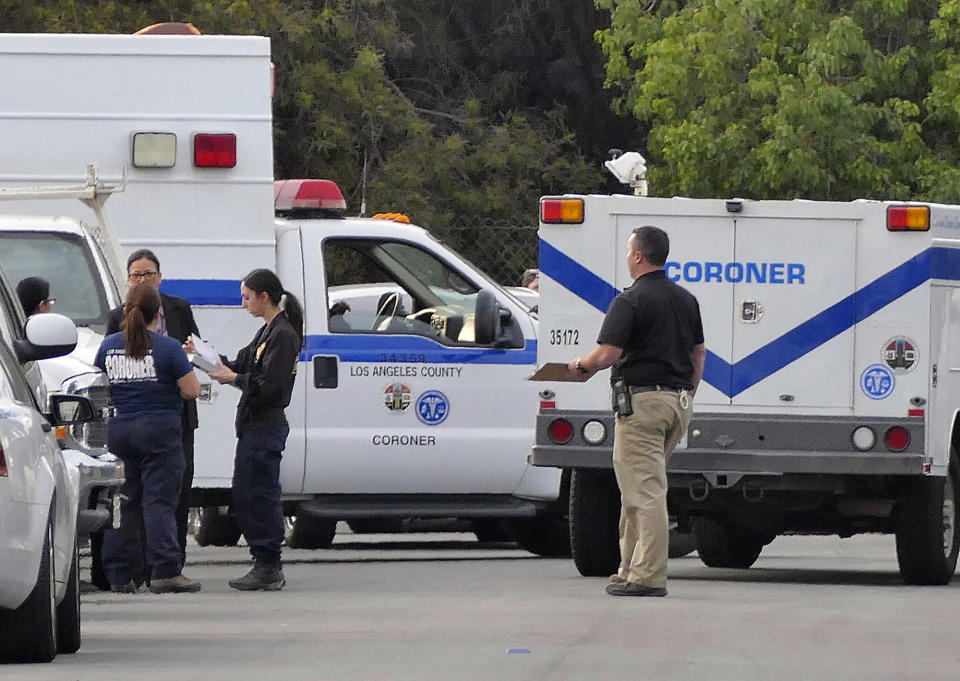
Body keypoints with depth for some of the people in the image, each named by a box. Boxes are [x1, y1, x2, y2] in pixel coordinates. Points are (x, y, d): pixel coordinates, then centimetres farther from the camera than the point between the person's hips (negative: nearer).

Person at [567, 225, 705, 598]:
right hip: (677, 400, 8)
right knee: (640, 487, 17)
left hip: (641, 399, -8)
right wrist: (688, 393, 28)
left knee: (645, 491, -8)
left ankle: (648, 576, -10)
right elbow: (699, 351, 20)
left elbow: (607, 354, -18)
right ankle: (631, 569, 20)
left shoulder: (630, 301, -12)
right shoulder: (686, 299, 13)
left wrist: (579, 366, 1)